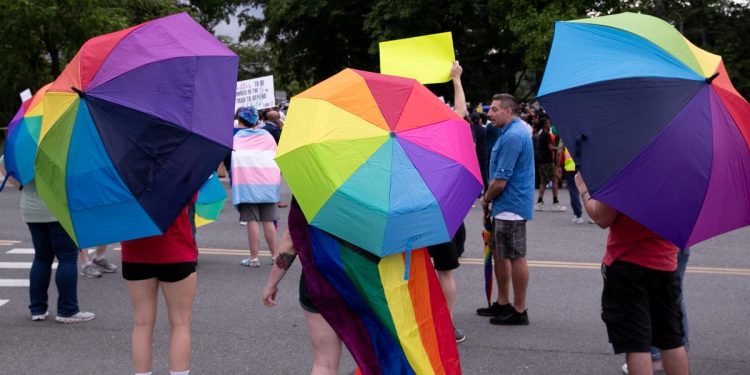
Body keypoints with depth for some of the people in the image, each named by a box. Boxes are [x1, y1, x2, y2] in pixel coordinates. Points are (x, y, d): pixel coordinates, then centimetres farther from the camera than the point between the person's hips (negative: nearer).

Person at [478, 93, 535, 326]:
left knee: (515, 257, -3)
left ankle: (519, 311, 5)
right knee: (499, 253, 18)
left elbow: (500, 181, -22)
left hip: (510, 207, -11)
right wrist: (489, 198, 15)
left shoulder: (512, 136, -21)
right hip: (505, 206, 11)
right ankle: (503, 303, 27)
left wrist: (486, 200, -6)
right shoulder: (520, 130, 13)